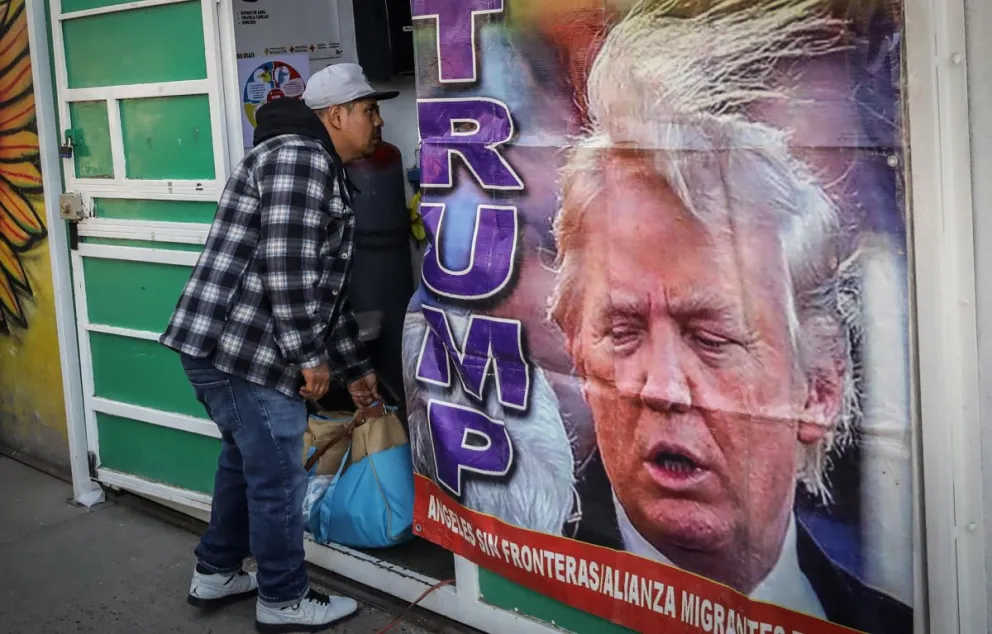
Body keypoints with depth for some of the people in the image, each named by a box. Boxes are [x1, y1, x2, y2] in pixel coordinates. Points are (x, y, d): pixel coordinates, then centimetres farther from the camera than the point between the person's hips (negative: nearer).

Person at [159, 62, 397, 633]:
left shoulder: (324, 175, 20)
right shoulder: (301, 158, -13)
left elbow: (323, 286, 24)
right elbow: (285, 269, -22)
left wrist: (356, 367, 27)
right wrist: (311, 356, -17)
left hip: (225, 344, 11)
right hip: (246, 350, -11)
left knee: (245, 460, 24)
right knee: (278, 476, 2)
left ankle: (216, 574, 39)